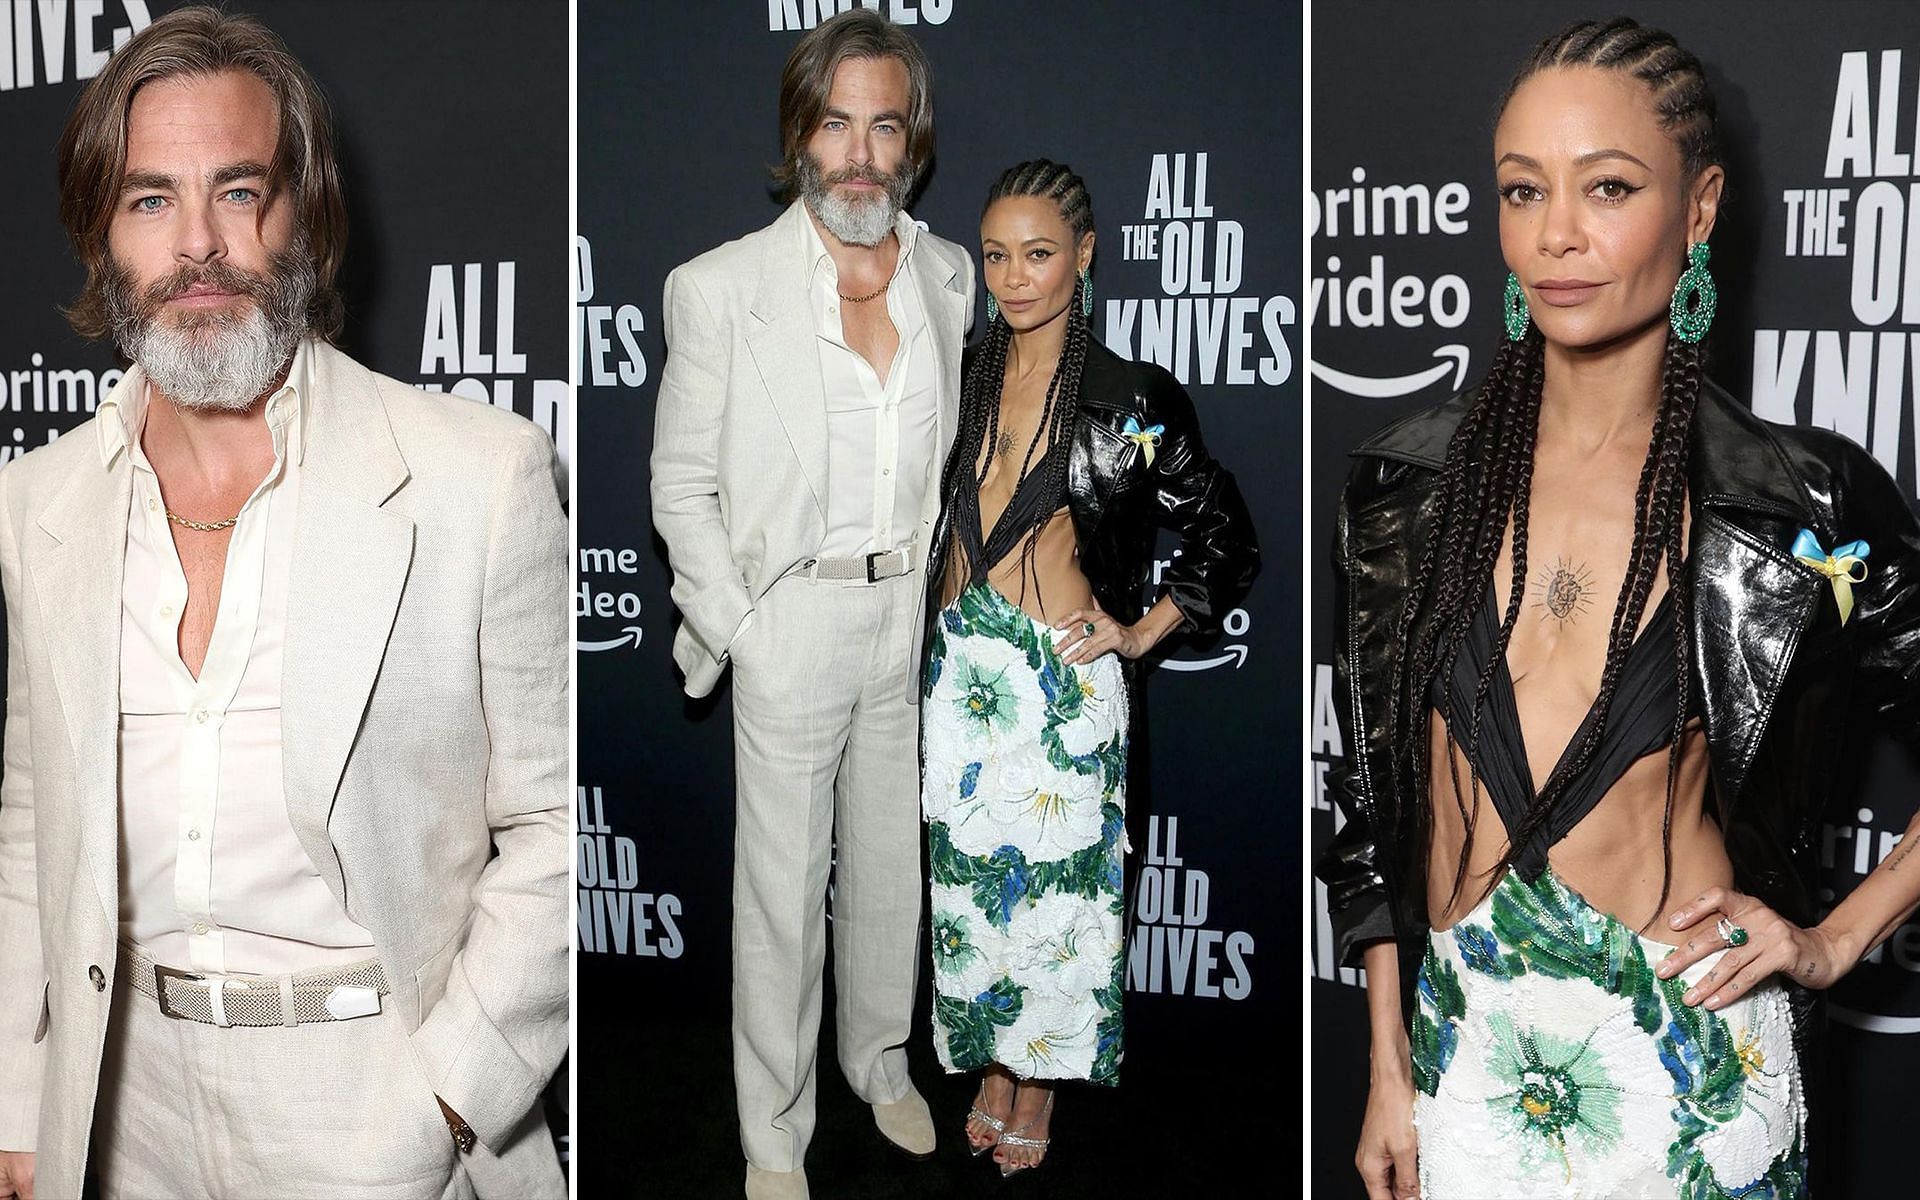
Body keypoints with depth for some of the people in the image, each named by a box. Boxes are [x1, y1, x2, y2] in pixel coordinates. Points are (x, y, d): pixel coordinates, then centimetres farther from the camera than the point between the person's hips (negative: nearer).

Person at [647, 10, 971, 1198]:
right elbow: (682, 487, -7)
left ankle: (883, 1057, 42)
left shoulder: (949, 276, 1)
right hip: (794, 622, -4)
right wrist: (742, 633, -12)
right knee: (783, 888, 6)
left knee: (893, 863, 19)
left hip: (919, 617, 4)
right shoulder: (723, 288, -12)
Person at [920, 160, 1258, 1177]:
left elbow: (1226, 539, 1)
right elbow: (924, 517, 18)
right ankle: (990, 1065, 29)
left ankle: (1038, 1086, 22)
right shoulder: (960, 384, 6)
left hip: (1062, 673, -4)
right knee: (969, 871, 11)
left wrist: (1143, 632, -3)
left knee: (1051, 880, 4)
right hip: (959, 664, 4)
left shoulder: (1130, 400, -5)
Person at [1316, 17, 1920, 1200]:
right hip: (1464, 1048, 2)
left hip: (1691, 1066, -2)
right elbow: (1372, 800, 3)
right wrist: (1388, 1069, 4)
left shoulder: (1806, 504, -9)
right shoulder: (1411, 480, -2)